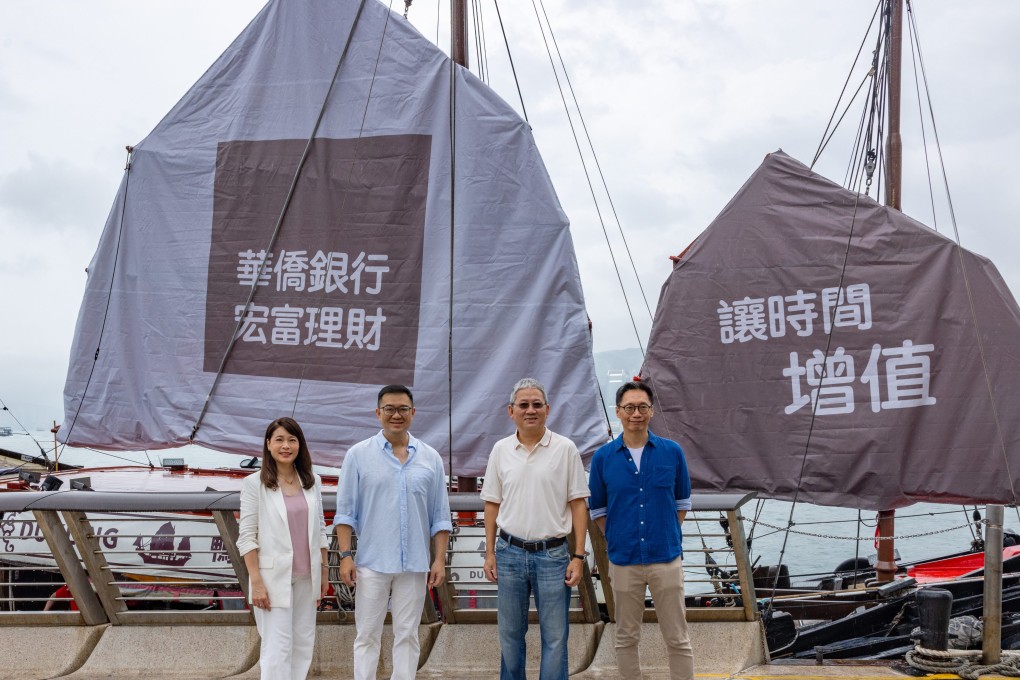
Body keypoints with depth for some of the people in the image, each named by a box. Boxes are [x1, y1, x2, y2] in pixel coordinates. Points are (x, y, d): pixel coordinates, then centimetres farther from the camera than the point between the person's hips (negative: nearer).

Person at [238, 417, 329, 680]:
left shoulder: (312, 481, 6)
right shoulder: (254, 484, -7)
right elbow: (247, 537, -8)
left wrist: (324, 571, 10)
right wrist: (256, 582, -14)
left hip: (306, 576, 5)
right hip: (274, 577, -5)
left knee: (303, 643, 9)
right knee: (278, 647, -7)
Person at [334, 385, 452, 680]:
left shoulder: (431, 458, 6)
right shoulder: (358, 455, 0)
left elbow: (440, 516, 7)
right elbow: (345, 512, 0)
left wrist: (440, 559, 1)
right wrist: (345, 555, -7)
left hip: (415, 564, 2)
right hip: (372, 563, -2)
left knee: (407, 635, 7)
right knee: (367, 635, 4)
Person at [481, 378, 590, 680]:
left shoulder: (565, 449, -3)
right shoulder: (501, 450, 5)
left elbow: (578, 504, -2)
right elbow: (492, 505, 10)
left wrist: (578, 556, -6)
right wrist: (490, 552, 5)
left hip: (552, 555, -2)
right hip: (510, 552, 2)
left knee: (555, 637, 2)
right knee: (510, 635, 12)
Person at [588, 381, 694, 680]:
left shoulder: (672, 452, 0)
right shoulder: (603, 458, 0)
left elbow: (682, 503, 12)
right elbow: (597, 509, 11)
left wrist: (668, 536, 6)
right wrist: (618, 539, 5)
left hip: (666, 558, 0)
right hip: (623, 562, 1)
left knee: (678, 639, 3)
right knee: (627, 638, 10)